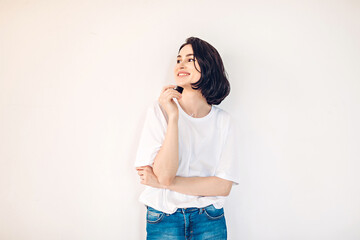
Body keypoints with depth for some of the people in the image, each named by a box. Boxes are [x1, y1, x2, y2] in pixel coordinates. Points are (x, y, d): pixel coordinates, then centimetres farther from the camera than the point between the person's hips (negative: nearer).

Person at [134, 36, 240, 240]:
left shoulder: (224, 121, -5)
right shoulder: (159, 110, -9)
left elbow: (224, 186, -10)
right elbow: (165, 174, -18)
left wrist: (165, 183, -16)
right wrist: (173, 117, -24)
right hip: (163, 220, -1)